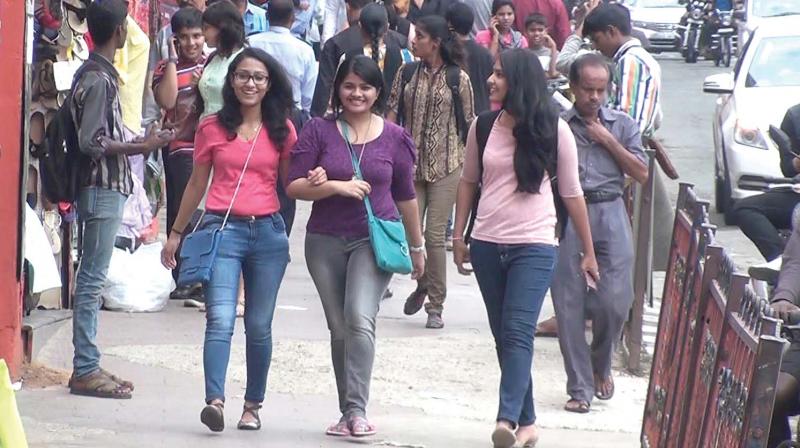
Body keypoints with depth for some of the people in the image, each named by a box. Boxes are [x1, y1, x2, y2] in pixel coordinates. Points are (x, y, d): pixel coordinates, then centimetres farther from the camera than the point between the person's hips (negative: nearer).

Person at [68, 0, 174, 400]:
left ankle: (88, 366, 16)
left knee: (92, 278, 11)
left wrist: (136, 142, 17)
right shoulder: (100, 80, -17)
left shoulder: (94, 74, 12)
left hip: (104, 187, 10)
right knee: (93, 279, -7)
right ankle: (85, 371, -5)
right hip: (103, 187, -10)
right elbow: (92, 143, -21)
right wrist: (141, 147, -16)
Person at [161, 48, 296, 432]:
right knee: (220, 320, -16)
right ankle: (215, 401, -25)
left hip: (268, 231, 1)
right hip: (223, 228, -1)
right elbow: (197, 184, 15)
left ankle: (253, 405, 16)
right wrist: (176, 233, 18)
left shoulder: (282, 130, 8)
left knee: (259, 326, 6)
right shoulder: (212, 129, 7)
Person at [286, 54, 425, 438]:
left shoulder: (394, 138, 4)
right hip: (326, 241, 2)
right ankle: (348, 414, 17)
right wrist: (336, 186, -16)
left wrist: (417, 246, 21)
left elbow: (405, 196, 14)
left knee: (360, 318, -20)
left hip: (375, 240, -2)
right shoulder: (318, 131, 2)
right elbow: (294, 186, -1)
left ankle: (356, 410, -22)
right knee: (339, 329, 8)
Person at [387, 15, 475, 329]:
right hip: (410, 164, 3)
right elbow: (392, 114, 6)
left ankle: (436, 306, 5)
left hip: (445, 166, -3)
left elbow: (468, 123, 3)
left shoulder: (458, 79, -2)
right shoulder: (407, 73, 6)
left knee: (435, 235, -5)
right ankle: (422, 283, 29)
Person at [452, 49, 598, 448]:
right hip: (487, 246, 4)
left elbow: (571, 192, 4)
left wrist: (588, 251, 8)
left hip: (534, 246, -4)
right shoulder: (483, 126, 5)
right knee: (503, 337, 8)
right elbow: (468, 181, 17)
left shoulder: (553, 130, -3)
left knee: (518, 333, -16)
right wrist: (458, 235, 11)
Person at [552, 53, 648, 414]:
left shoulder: (622, 125, 11)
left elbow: (642, 174, 6)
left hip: (609, 213, 1)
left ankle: (601, 366, 22)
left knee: (615, 300, -7)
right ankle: (580, 387, 3)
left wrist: (609, 141, -1)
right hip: (567, 216, -1)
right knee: (569, 304, -3)